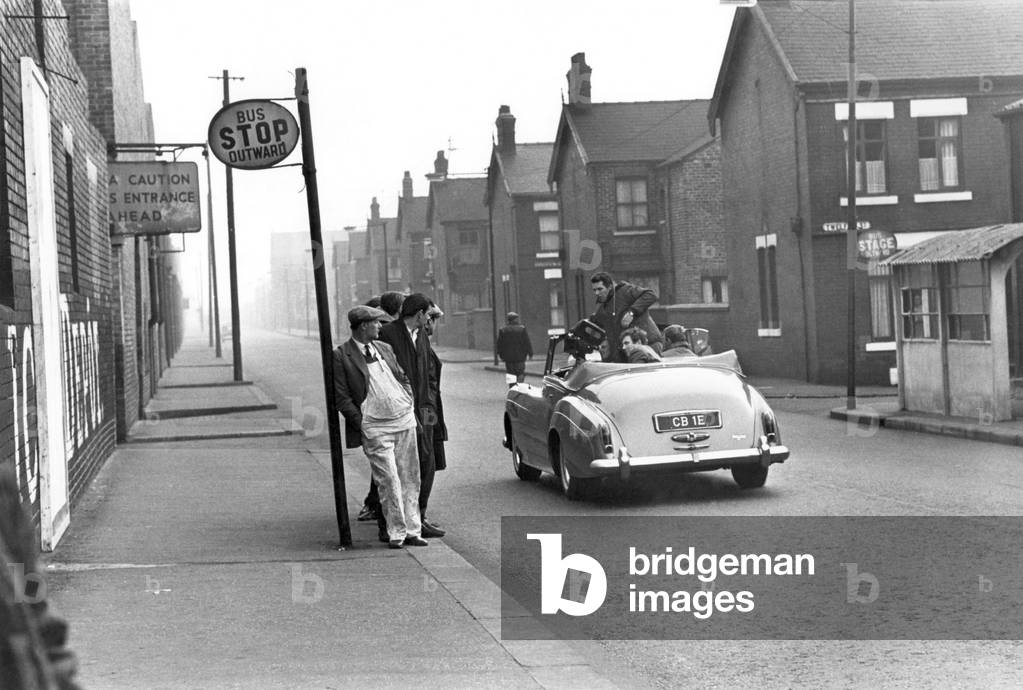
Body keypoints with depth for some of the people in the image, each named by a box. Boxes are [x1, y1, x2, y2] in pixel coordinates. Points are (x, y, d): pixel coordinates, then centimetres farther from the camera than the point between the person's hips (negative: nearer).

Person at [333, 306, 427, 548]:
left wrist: (409, 405, 11)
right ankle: (396, 533, 1)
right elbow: (341, 397, -7)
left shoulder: (384, 348, 14)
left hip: (405, 421, 6)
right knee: (389, 481, -8)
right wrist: (361, 423, -12)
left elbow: (404, 378, 22)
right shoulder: (341, 356, -5)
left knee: (410, 480, 7)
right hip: (375, 428, -6)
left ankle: (412, 531, 13)